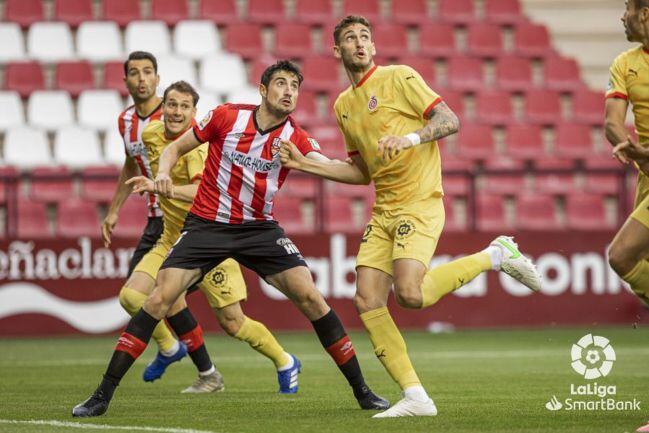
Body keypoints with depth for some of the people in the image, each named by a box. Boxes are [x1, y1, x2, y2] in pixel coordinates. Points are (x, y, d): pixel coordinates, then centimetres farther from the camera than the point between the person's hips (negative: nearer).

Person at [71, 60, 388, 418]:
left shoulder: (295, 138, -4)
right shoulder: (226, 117, -7)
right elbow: (175, 148, 3)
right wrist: (163, 172, -16)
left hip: (259, 228, 1)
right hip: (207, 224, -1)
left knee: (311, 298, -11)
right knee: (160, 300, -14)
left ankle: (362, 391, 1)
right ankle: (102, 395, -8)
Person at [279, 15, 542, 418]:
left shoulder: (399, 78, -3)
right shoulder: (344, 105, 18)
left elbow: (450, 120, -8)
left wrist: (412, 137, -25)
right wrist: (304, 164, 16)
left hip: (419, 203, -7)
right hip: (383, 211, 7)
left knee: (410, 294, -24)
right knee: (367, 301, -7)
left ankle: (495, 255, -1)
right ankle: (415, 397, -4)